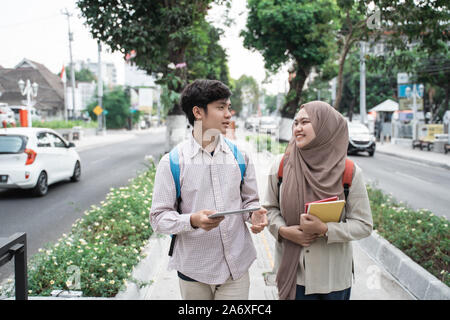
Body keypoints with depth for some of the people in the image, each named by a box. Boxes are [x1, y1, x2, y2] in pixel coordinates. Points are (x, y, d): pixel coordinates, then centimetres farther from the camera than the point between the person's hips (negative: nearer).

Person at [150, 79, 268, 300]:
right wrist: (192, 221, -26)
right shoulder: (172, 162, -7)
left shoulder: (239, 156, 4)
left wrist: (255, 215, -10)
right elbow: (159, 217, -8)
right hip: (195, 270, -2)